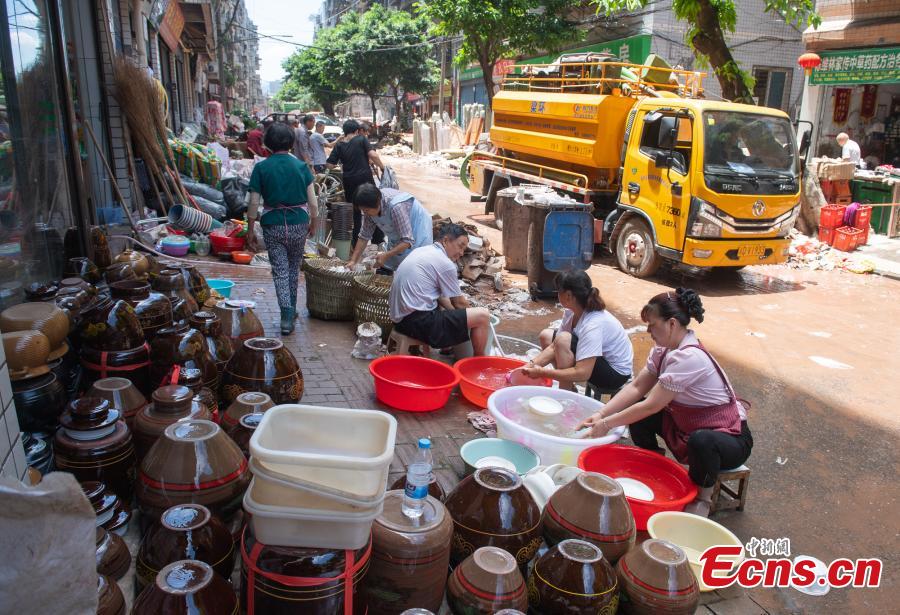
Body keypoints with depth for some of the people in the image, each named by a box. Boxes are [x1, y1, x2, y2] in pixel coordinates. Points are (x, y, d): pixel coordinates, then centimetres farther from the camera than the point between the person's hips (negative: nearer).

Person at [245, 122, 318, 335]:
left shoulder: (261, 168, -5)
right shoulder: (300, 166, -3)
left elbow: (254, 203, -6)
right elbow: (312, 202, -3)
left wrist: (250, 230, 3)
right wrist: (313, 222, 13)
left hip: (272, 225, -1)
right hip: (298, 224, 1)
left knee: (280, 270, 4)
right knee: (294, 267, 19)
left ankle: (287, 314, -7)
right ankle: (291, 308, 32)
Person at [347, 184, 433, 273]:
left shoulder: (396, 207, -36)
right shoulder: (370, 209, -15)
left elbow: (408, 241, -35)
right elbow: (364, 236, -5)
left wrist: (386, 255, -41)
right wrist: (353, 261, -11)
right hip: (397, 239, 7)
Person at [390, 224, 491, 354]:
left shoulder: (421, 251, 16)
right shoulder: (445, 264, -11)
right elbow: (459, 303, 0)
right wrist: (474, 316, 18)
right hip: (419, 322, -10)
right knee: (482, 316, -12)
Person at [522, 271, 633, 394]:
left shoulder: (592, 325, -34)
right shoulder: (571, 312, -10)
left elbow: (582, 373, -37)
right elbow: (555, 347, -4)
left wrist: (543, 372, -31)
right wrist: (532, 365, -18)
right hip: (593, 361, 9)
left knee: (563, 339, -30)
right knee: (546, 335, 7)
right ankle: (567, 388, 8)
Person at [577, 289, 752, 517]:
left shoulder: (689, 357, -30)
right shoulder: (664, 349, -3)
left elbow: (652, 405, -27)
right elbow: (636, 387, -3)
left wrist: (607, 424, -19)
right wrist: (601, 415, -14)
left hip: (729, 437, -8)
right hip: (687, 426, 8)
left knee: (701, 441, -40)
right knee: (638, 413, -4)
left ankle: (701, 498, -10)